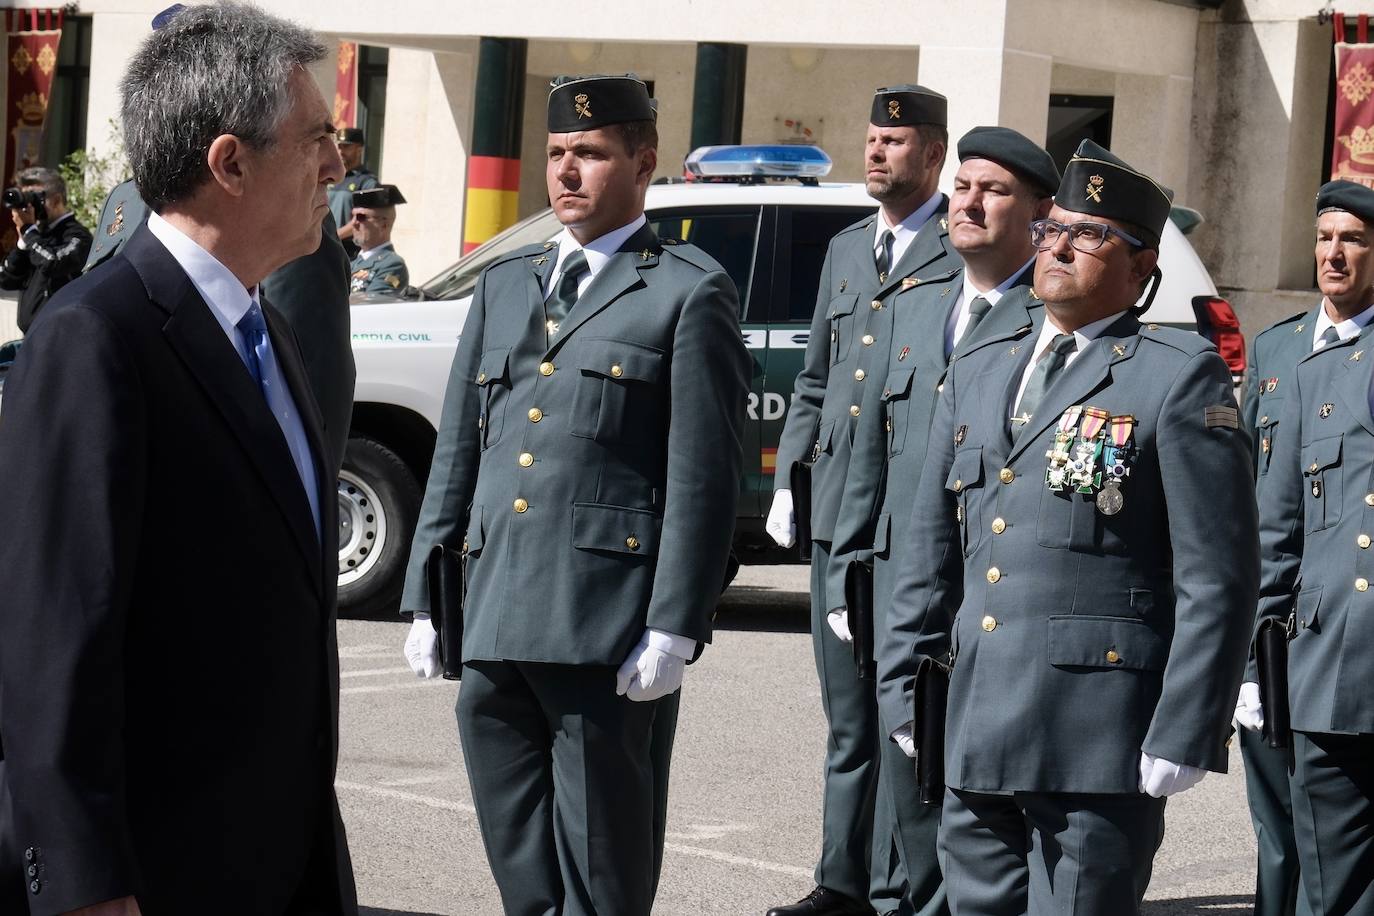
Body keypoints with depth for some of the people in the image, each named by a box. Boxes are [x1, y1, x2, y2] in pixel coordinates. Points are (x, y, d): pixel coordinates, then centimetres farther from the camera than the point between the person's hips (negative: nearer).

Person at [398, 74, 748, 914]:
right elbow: (457, 451, 19)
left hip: (604, 627, -6)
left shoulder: (689, 293, 0)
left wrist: (674, 628, -13)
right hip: (492, 623, 6)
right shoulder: (505, 285, 19)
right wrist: (426, 598, 14)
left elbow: (704, 476, -6)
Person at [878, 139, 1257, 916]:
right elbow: (932, 551, 21)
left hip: (1100, 738, -6)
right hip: (977, 736, 6)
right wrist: (905, 693, 14)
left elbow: (1218, 575, -7)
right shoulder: (979, 373, 18)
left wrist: (1183, 735, -13)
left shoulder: (1181, 377, -2)